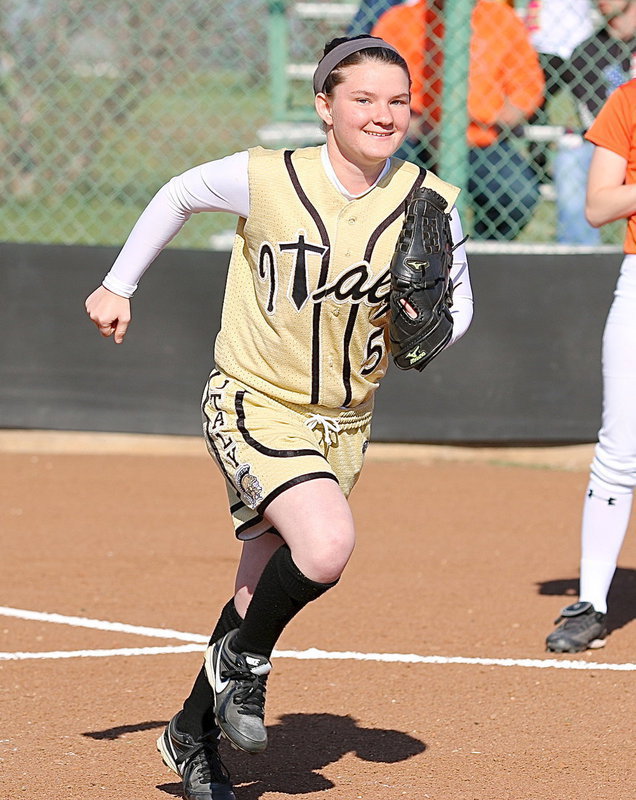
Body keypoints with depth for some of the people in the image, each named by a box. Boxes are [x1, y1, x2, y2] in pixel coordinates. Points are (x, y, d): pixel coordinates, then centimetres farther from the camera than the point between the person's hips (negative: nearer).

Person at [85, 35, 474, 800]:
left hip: (342, 423, 4)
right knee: (326, 545, -28)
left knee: (265, 591, 12)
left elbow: (457, 299, 6)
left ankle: (193, 733, 34)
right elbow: (179, 195, 4)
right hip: (253, 405, -4)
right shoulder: (266, 179, -16)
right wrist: (118, 286, 11)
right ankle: (243, 661, 2)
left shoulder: (429, 204, -8)